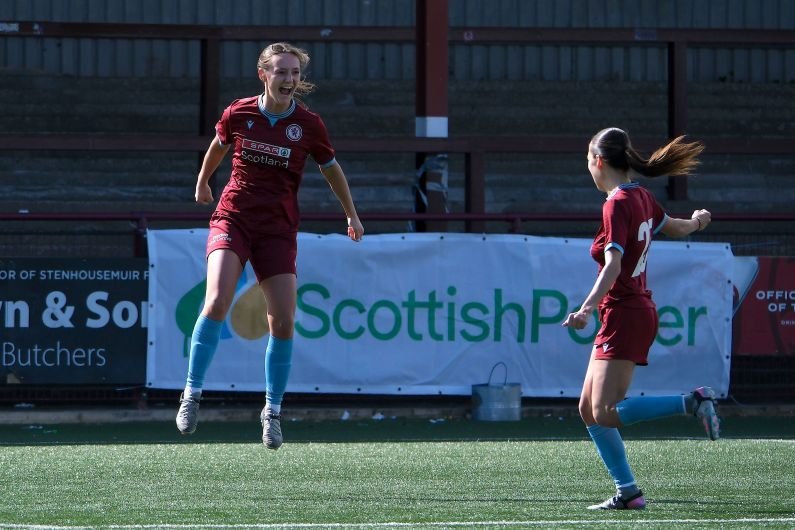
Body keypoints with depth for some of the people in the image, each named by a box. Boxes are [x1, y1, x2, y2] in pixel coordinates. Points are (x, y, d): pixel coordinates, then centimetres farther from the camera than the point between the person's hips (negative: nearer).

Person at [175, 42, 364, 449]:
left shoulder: (309, 125, -3)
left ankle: (272, 410, 13)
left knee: (284, 321, -5)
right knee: (217, 301, -22)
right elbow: (218, 146, 19)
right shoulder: (238, 114, -3)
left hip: (279, 230, 1)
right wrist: (202, 182, 34)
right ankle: (192, 392, -10)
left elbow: (331, 169, 14)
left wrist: (352, 216, 24)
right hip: (232, 220, -1)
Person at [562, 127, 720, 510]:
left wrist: (587, 308, -40)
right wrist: (697, 222, 52)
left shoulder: (617, 205, -16)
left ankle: (692, 402, -16)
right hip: (637, 311, 9)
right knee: (589, 410, 8)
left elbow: (613, 265, -28)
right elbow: (675, 228, 28)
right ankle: (627, 492, 7)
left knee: (605, 413, -17)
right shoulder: (642, 197, 9)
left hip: (624, 316, -9)